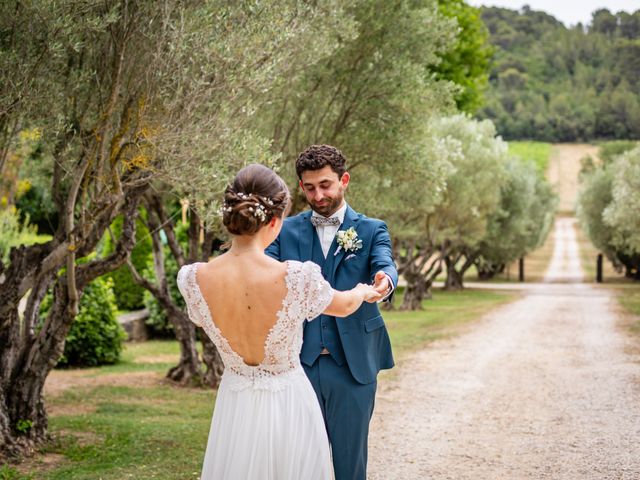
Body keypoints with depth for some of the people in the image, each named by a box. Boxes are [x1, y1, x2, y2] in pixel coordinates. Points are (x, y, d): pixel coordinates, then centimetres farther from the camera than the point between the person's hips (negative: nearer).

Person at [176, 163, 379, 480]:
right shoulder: (297, 279, -25)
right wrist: (365, 291, 22)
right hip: (288, 405, -2)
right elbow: (344, 306, -2)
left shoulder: (194, 280, -17)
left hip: (235, 406, 2)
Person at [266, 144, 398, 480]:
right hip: (300, 363, 1)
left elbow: (385, 265, -15)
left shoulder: (371, 230, 4)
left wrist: (385, 281, -40)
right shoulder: (286, 231, 7)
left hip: (353, 364, -1)